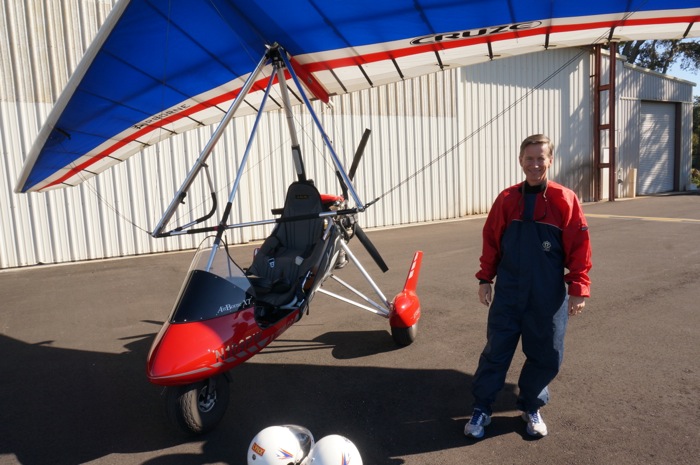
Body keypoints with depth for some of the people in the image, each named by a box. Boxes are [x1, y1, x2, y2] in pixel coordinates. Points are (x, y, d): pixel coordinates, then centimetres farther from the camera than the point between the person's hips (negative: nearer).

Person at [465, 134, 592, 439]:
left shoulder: (565, 200, -6)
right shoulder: (507, 199, -1)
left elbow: (579, 248, -4)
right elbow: (491, 242, 4)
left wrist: (578, 289, -7)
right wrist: (485, 279, 3)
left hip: (549, 298, 0)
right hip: (508, 295, 1)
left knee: (546, 357, 11)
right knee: (496, 352, 7)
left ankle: (531, 407, 34)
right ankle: (481, 409, 23)